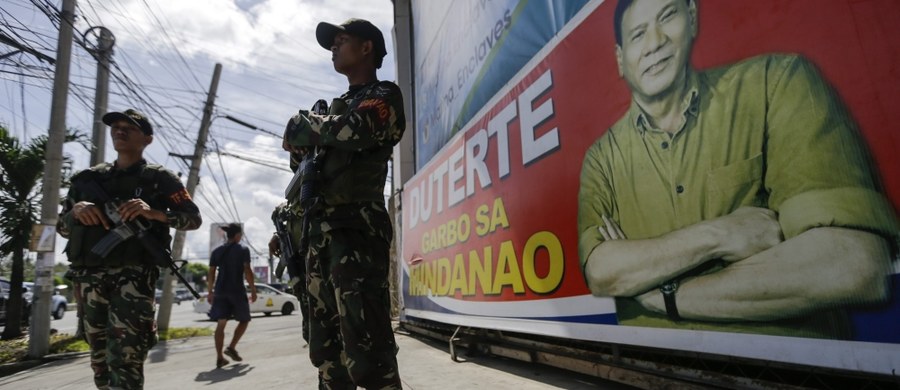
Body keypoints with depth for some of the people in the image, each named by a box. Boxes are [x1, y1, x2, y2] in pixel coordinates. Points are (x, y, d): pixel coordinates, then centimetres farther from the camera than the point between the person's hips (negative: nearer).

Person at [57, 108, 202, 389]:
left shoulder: (159, 178, 6)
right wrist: (77, 209, -4)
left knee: (124, 362, -14)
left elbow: (194, 219, 1)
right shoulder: (89, 178, 18)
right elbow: (62, 228, 19)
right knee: (100, 363, 13)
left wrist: (153, 213, -16)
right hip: (89, 280, 5)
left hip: (133, 277, -5)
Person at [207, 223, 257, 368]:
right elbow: (247, 271, -9)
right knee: (244, 320, 14)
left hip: (220, 291, 4)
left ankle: (219, 358, 1)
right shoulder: (243, 250, -4)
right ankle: (231, 347, 1)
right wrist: (253, 290, -3)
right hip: (237, 291, -4)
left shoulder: (216, 251, 10)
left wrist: (210, 292, 17)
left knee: (221, 323, 4)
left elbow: (211, 273, 9)